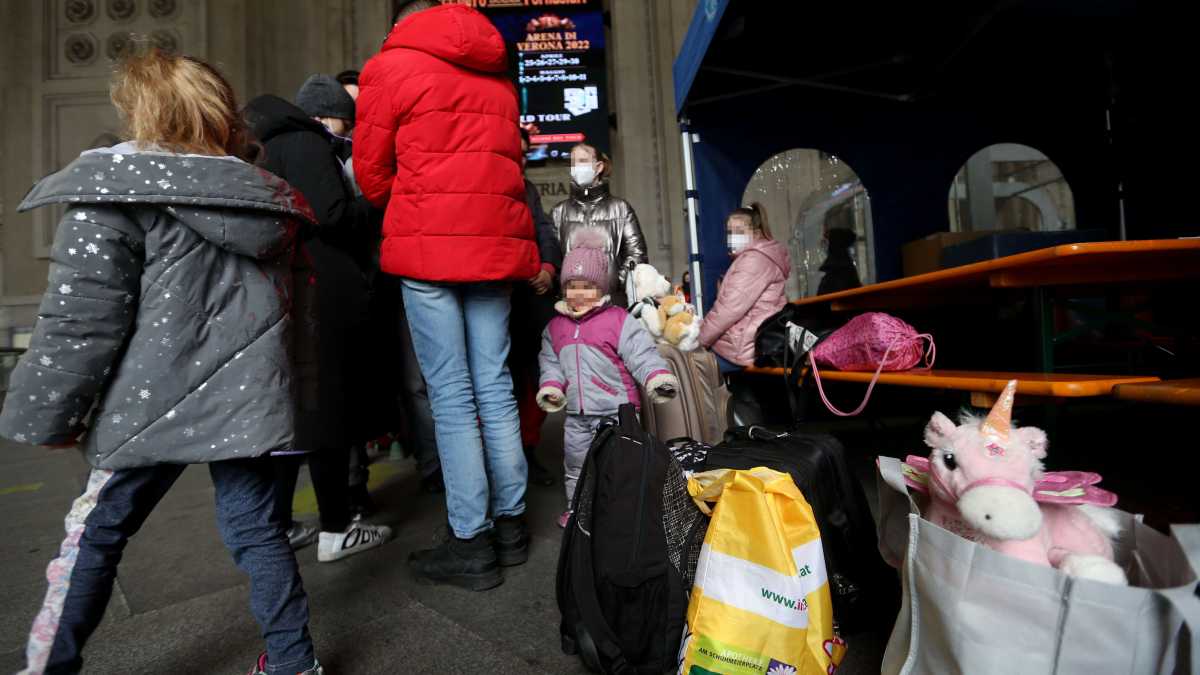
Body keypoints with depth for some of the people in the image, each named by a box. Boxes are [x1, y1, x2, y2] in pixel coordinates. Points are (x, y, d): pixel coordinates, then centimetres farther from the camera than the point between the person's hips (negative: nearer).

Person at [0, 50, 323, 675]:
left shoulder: (114, 185, -6)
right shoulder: (269, 200, 9)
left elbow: (81, 318, -10)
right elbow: (293, 306, 14)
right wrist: (284, 386, 23)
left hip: (159, 401, -4)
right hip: (247, 396, 5)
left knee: (94, 534, 17)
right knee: (254, 528, 14)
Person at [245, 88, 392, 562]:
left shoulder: (274, 147, 21)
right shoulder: (306, 144, -7)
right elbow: (329, 215, -20)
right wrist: (373, 206, -4)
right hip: (318, 300, -9)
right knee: (327, 410, -2)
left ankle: (278, 525, 22)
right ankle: (336, 530, 9)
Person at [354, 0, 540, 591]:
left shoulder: (389, 66, 6)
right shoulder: (497, 73, 21)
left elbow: (373, 177, 7)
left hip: (430, 248, -5)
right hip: (496, 243, 5)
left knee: (452, 398, -2)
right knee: (495, 389, 7)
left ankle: (472, 543, 5)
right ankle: (511, 526, 17)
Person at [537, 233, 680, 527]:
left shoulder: (620, 320, -8)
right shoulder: (555, 327, 8)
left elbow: (642, 354, -14)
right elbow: (550, 362, 12)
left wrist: (658, 377, -28)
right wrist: (550, 387, -3)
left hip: (616, 410, -5)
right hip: (577, 414, 5)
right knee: (576, 466, 19)